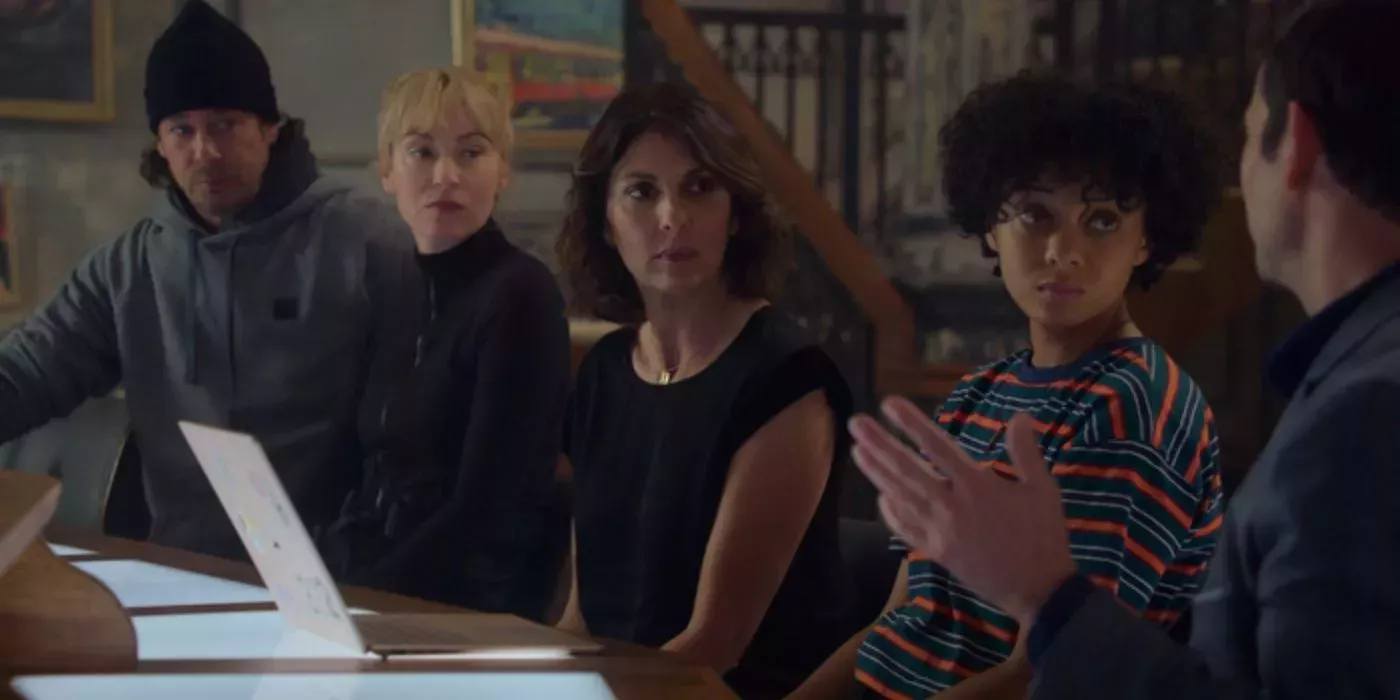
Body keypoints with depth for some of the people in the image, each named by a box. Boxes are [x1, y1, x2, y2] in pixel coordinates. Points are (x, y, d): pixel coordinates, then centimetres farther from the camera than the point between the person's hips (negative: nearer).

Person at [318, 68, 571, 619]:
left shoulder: (519, 295, -8)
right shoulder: (405, 299, 13)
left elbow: (484, 509, -13)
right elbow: (374, 487, 13)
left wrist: (359, 600, -14)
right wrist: (322, 587, -4)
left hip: (472, 607, -6)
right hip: (370, 597, 6)